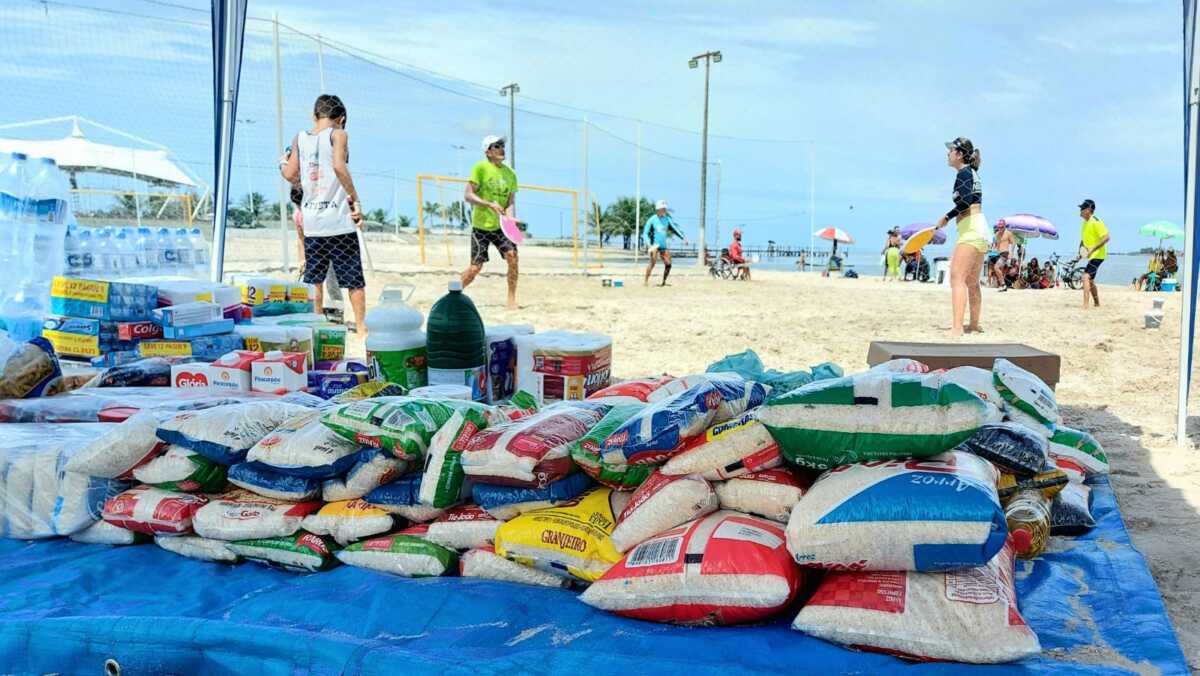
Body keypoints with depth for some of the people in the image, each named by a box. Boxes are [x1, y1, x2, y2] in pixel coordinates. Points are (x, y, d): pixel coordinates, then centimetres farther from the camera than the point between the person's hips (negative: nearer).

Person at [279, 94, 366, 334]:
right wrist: (354, 197, -13)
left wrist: (282, 164, 30)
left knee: (313, 277, 11)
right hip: (339, 219, -4)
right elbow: (339, 166, -21)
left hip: (311, 219, 4)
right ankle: (361, 326, 9)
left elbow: (290, 174, 7)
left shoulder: (299, 138, 8)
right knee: (353, 277, 5)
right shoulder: (337, 134, -5)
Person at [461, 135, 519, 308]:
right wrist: (490, 205, -26)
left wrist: (509, 217, -19)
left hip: (501, 226, 4)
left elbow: (511, 201, 2)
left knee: (512, 256, -17)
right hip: (481, 226, -4)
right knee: (476, 267, -4)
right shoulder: (480, 168, -10)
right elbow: (468, 196, -13)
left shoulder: (510, 173, 5)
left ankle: (512, 299, -7)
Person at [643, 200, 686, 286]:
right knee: (653, 262, -23)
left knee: (668, 264, 2)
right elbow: (645, 233, -9)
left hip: (663, 246, 6)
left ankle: (663, 282, 18)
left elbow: (675, 228, 11)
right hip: (654, 245, -6)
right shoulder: (652, 220, -8)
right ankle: (646, 281, -21)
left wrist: (683, 238, 0)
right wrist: (648, 244, -22)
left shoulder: (667, 219, 6)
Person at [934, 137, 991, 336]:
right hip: (981, 232, 10)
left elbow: (966, 201, -24)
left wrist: (946, 217, -14)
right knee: (972, 282, 17)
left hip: (970, 231, -10)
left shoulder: (963, 173, -10)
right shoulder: (972, 173, 18)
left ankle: (956, 329, -25)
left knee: (957, 278, -16)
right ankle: (974, 324, 26)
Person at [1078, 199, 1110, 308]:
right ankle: (1097, 304, 35)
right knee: (1090, 280, 20)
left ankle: (1085, 305, -30)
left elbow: (1106, 238, -24)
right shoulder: (1085, 222, 11)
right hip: (1091, 255, 10)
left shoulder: (1096, 222, -17)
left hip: (1097, 255, -10)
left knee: (1086, 277, -23)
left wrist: (1092, 249, -29)